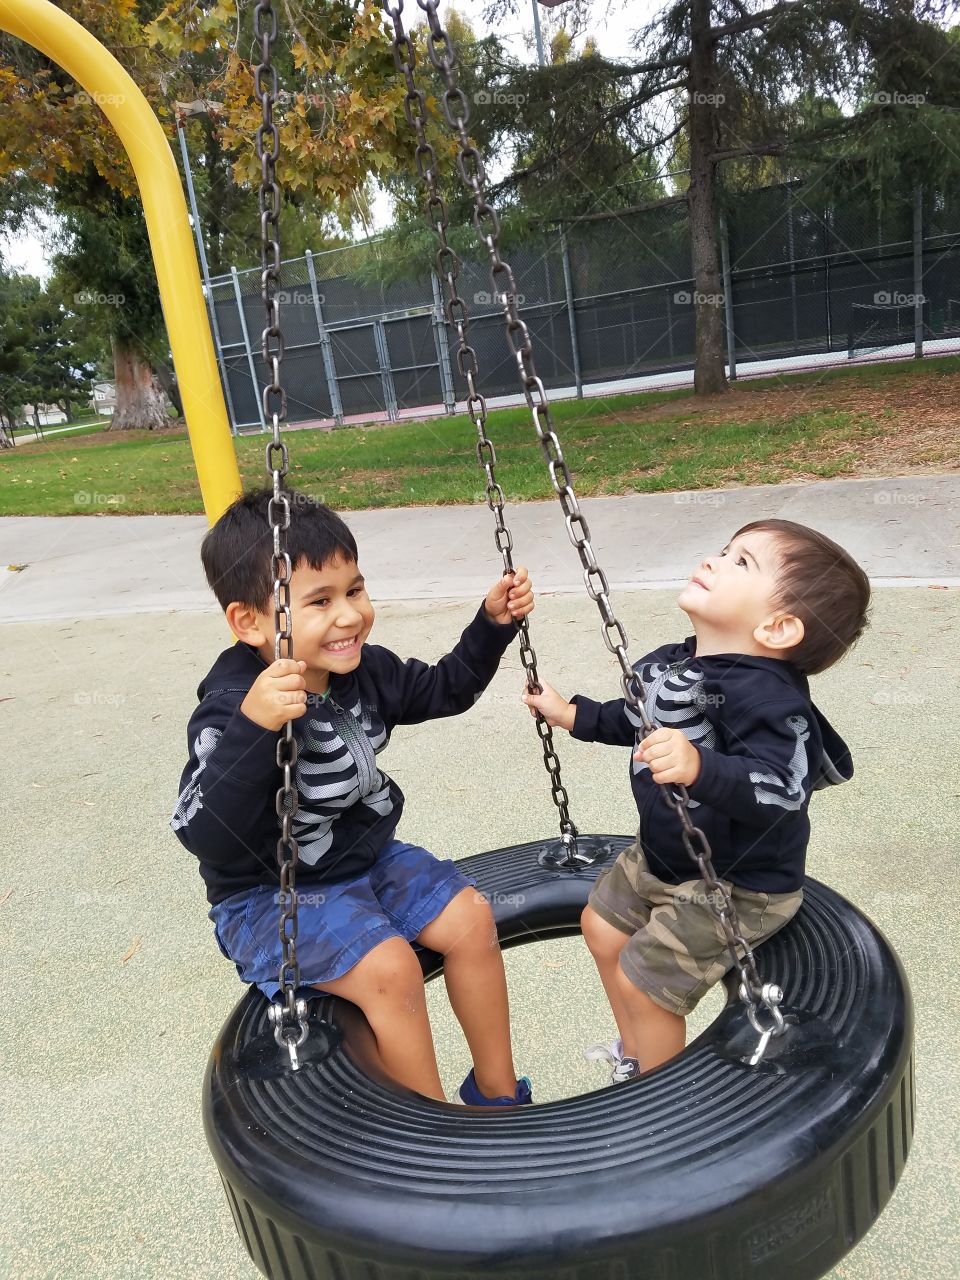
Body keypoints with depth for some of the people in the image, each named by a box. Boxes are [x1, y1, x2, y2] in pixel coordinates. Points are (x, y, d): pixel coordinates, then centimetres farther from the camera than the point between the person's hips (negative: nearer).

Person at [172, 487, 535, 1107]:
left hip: (367, 856, 7)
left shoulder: (364, 671, -9)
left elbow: (444, 689, 9)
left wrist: (493, 623, -4)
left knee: (470, 916, -5)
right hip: (272, 894, -6)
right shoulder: (231, 708, -29)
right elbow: (204, 834, -40)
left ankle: (497, 1092, 16)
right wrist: (253, 727, -53)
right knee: (388, 965, -24)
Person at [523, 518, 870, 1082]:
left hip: (735, 884, -9)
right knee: (602, 925, 23)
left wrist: (700, 768, -58)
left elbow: (779, 787, -44)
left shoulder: (764, 695, -34)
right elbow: (639, 722, 13)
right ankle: (636, 1054, 48)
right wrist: (571, 714, 14)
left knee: (642, 979, 0)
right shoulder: (673, 663, -7)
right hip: (663, 855, 9)